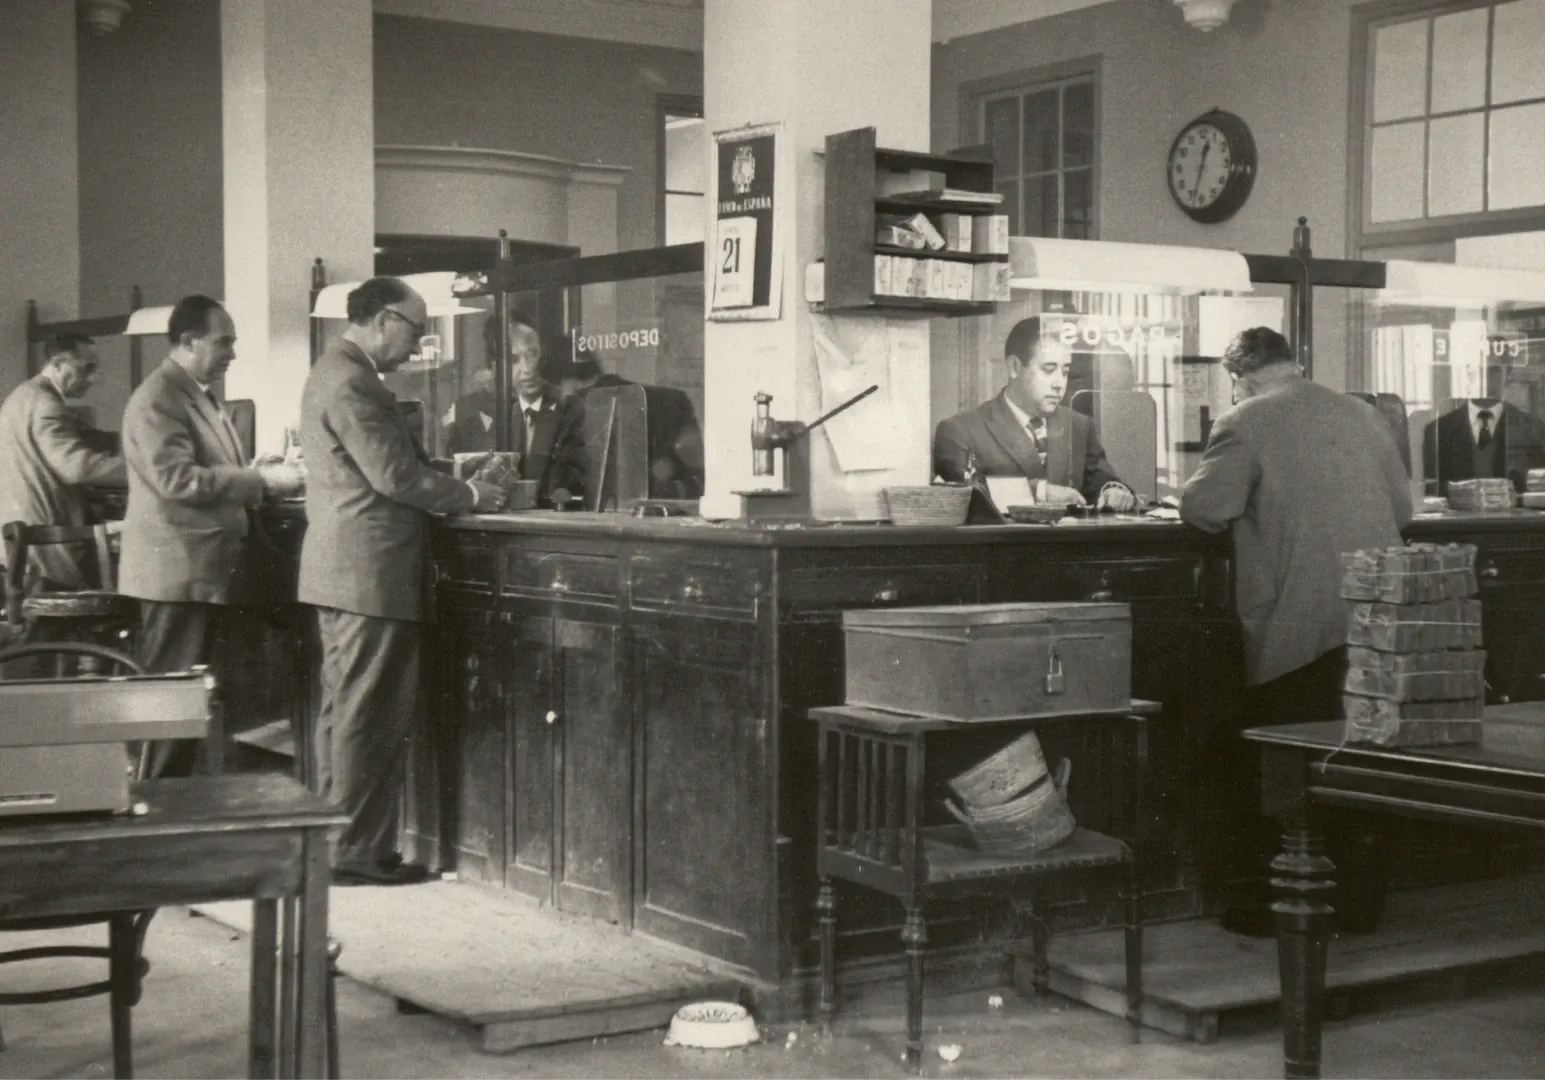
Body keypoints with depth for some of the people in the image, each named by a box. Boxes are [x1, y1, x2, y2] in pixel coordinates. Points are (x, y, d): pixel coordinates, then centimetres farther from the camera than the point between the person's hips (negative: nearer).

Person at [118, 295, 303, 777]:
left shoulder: (201, 395, 19)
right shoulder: (157, 399, -12)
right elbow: (176, 479, -23)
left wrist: (262, 484, 11)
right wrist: (260, 478, -21)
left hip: (204, 571, 10)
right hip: (176, 573, -10)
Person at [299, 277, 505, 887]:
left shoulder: (339, 373, 17)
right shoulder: (350, 383, -17)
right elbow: (396, 476, -20)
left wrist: (452, 486, 14)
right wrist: (470, 495, -8)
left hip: (344, 570, 11)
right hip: (370, 573, -11)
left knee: (346, 715, 14)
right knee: (366, 718, -4)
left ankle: (337, 845, 22)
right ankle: (358, 853, 2)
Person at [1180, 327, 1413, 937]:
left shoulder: (1244, 424, -5)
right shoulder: (1363, 417, 13)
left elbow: (1205, 509, -12)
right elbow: (1402, 508, 17)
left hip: (1296, 628, -6)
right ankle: (1360, 901, 20)